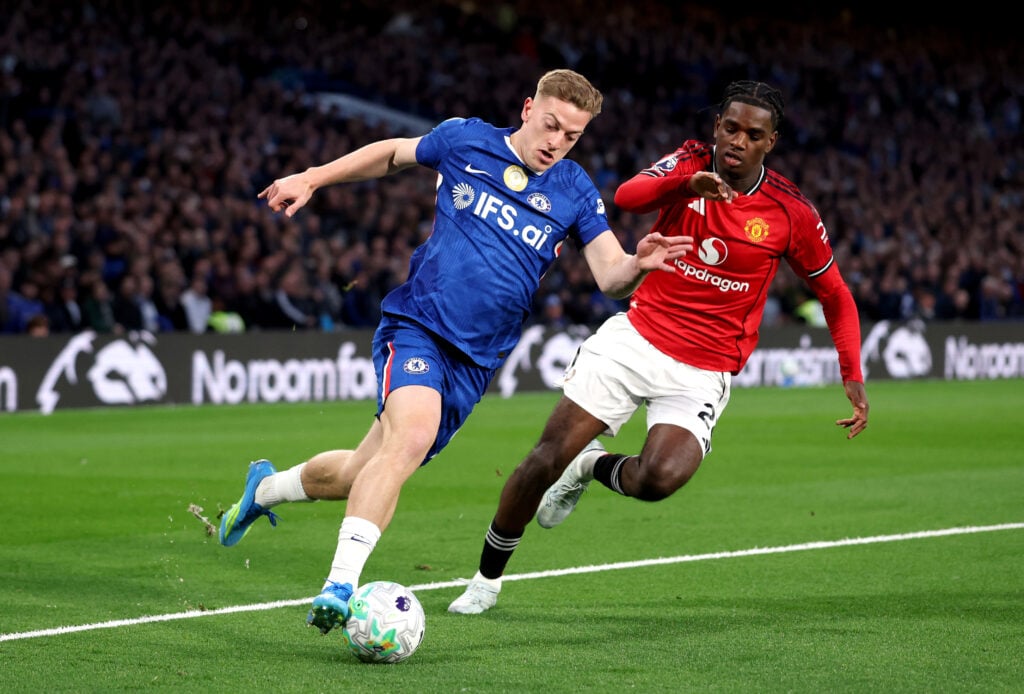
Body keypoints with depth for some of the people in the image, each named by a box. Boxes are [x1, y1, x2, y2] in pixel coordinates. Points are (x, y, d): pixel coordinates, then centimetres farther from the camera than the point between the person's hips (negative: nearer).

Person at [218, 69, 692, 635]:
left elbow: (610, 276, -5)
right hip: (416, 326, -3)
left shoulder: (575, 192, 4)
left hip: (477, 358, 3)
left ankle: (265, 488, 39)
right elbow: (394, 154, 19)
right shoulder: (464, 141, 1)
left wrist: (638, 265, -27)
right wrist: (311, 179, 15)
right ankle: (340, 587, -32)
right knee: (411, 435, -31)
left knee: (364, 475, 8)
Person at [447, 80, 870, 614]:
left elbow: (835, 294, 8)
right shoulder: (689, 164, -3)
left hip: (703, 374, -1)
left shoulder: (791, 213, -4)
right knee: (547, 458, -9)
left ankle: (593, 467, 8)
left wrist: (853, 377, -1)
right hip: (636, 336, 1)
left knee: (658, 479, -28)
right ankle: (486, 579, 11)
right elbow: (627, 196, -24)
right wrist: (684, 184, -43)